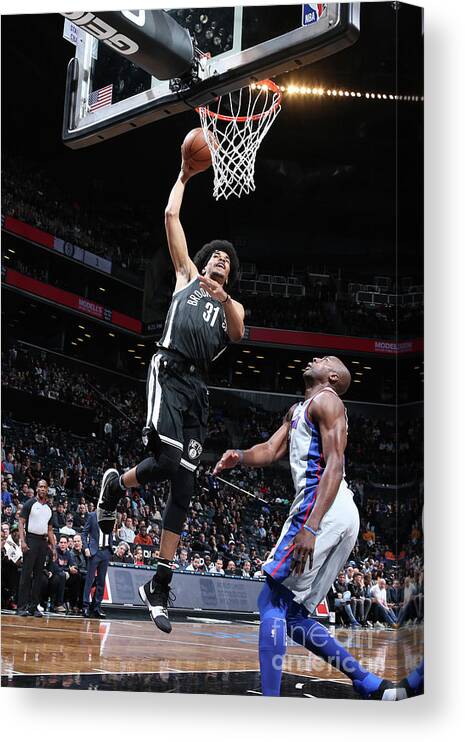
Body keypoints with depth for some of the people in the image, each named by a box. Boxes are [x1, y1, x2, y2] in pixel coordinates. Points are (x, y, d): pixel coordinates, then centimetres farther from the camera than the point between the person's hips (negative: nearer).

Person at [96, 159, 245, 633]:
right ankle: (115, 485, 6)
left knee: (183, 487, -1)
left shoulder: (232, 306, 27)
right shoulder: (187, 275, 22)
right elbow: (171, 216, 18)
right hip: (168, 374, -4)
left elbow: (238, 334, 2)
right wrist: (184, 176, 22)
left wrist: (224, 299, -13)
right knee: (167, 458, -28)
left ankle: (159, 586, 2)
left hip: (197, 389, 4)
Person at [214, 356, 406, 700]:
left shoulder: (326, 400, -2)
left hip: (324, 508, -10)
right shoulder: (297, 411, 29)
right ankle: (372, 687, 12)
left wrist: (311, 527, -25)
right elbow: (272, 450, 18)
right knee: (292, 613, 11)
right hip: (339, 516, 10)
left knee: (271, 601, -10)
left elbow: (334, 465, -14)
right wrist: (241, 456, -6)